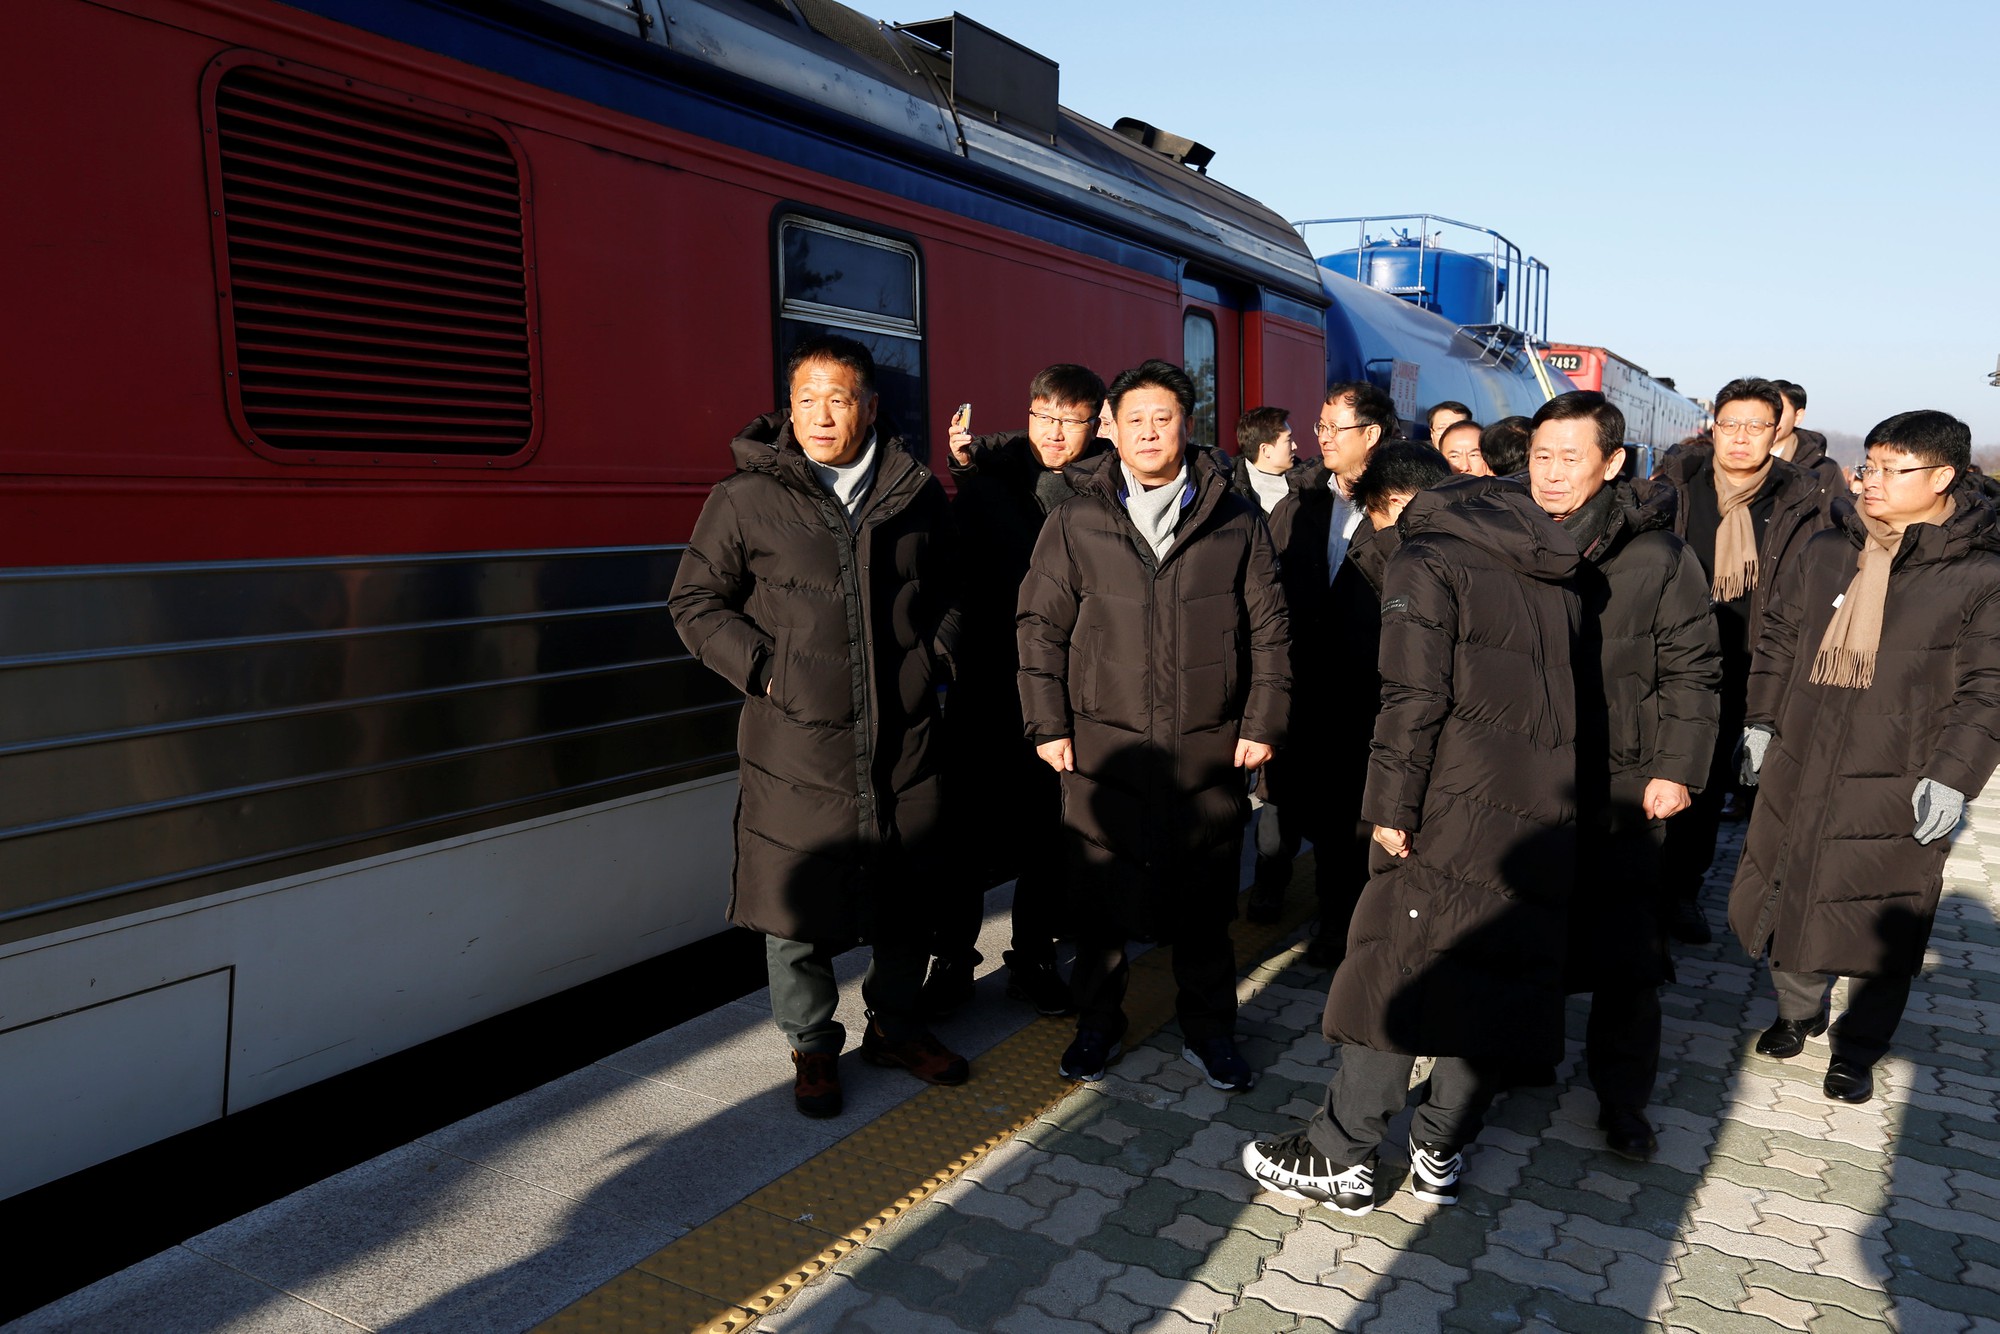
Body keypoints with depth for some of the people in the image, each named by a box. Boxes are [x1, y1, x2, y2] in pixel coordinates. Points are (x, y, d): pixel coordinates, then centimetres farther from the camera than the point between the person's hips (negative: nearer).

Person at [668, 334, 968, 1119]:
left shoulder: (917, 496, 6)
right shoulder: (747, 499, -4)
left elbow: (949, 591, 20)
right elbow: (695, 603, 1)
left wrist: (937, 653, 7)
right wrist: (761, 668, -9)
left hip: (902, 736, 3)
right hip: (795, 741, -3)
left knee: (902, 893, 16)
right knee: (798, 902, 6)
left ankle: (894, 1026, 37)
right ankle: (812, 1048, 28)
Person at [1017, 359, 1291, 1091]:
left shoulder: (1236, 524, 5)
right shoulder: (1074, 524, 3)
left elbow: (1268, 630, 7)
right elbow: (1041, 628, 4)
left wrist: (1261, 722, 1)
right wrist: (1048, 725, -2)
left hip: (1211, 748, 1)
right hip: (1103, 746, 0)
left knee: (1204, 900, 11)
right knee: (1100, 895, 8)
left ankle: (1209, 1030, 29)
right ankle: (1097, 1023, 28)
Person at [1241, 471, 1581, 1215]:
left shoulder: (1426, 561, -1)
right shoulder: (1553, 574, 19)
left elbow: (1414, 698, -12)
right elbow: (1569, 686, 15)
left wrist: (1392, 805, -11)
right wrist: (1557, 786, 18)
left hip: (1461, 808, -7)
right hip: (1549, 814, 7)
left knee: (1398, 966, -1)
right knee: (1501, 972, 11)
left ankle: (1343, 1159, 6)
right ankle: (1441, 1151, 21)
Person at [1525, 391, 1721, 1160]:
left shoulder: (1655, 556, -7)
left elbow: (1691, 671, -5)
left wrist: (1676, 769, -10)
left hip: (1619, 787, -3)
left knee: (1624, 955, 5)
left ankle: (1623, 1099, 22)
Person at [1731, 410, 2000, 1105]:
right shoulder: (1824, 553, 5)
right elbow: (1778, 638, 14)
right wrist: (1762, 720, 10)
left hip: (1897, 794, -4)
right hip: (1796, 774, 4)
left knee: (1880, 928, 8)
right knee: (1783, 899, 14)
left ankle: (1856, 1052, 29)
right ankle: (1798, 1012, 39)